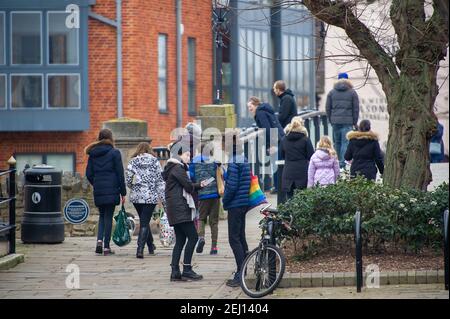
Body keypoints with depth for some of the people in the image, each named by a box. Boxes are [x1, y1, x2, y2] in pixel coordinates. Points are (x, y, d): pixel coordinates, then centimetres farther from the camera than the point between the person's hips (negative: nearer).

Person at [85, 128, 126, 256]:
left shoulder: (93, 154, 7)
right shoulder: (114, 153, -5)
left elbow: (89, 174, 7)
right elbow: (120, 174, -6)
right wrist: (123, 192, -1)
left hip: (98, 190, 4)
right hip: (111, 190, -4)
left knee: (102, 215, 18)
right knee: (108, 217, 1)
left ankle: (99, 240, -2)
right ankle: (106, 247, 1)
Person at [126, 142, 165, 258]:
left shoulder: (133, 162, 1)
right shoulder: (155, 161, 1)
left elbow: (128, 180, -5)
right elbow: (160, 180, -1)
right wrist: (162, 197, 2)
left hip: (136, 196, 1)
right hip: (151, 197, -1)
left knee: (144, 221, 18)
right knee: (144, 223, -1)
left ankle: (151, 247, 27)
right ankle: (140, 249, -14)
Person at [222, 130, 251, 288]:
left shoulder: (233, 162, -17)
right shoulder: (243, 160, 12)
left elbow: (232, 186, -21)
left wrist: (225, 201, -6)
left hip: (235, 204, -10)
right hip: (243, 203, 10)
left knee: (234, 239, -8)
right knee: (241, 238, 14)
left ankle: (240, 274, -10)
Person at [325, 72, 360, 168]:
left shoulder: (331, 92, 9)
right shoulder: (352, 92, 2)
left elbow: (328, 108, 10)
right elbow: (356, 108, 1)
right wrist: (354, 122, 7)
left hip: (335, 121, 3)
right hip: (347, 121, -3)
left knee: (337, 142, 12)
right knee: (345, 142, -4)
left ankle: (339, 161, 18)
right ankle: (343, 163, -11)